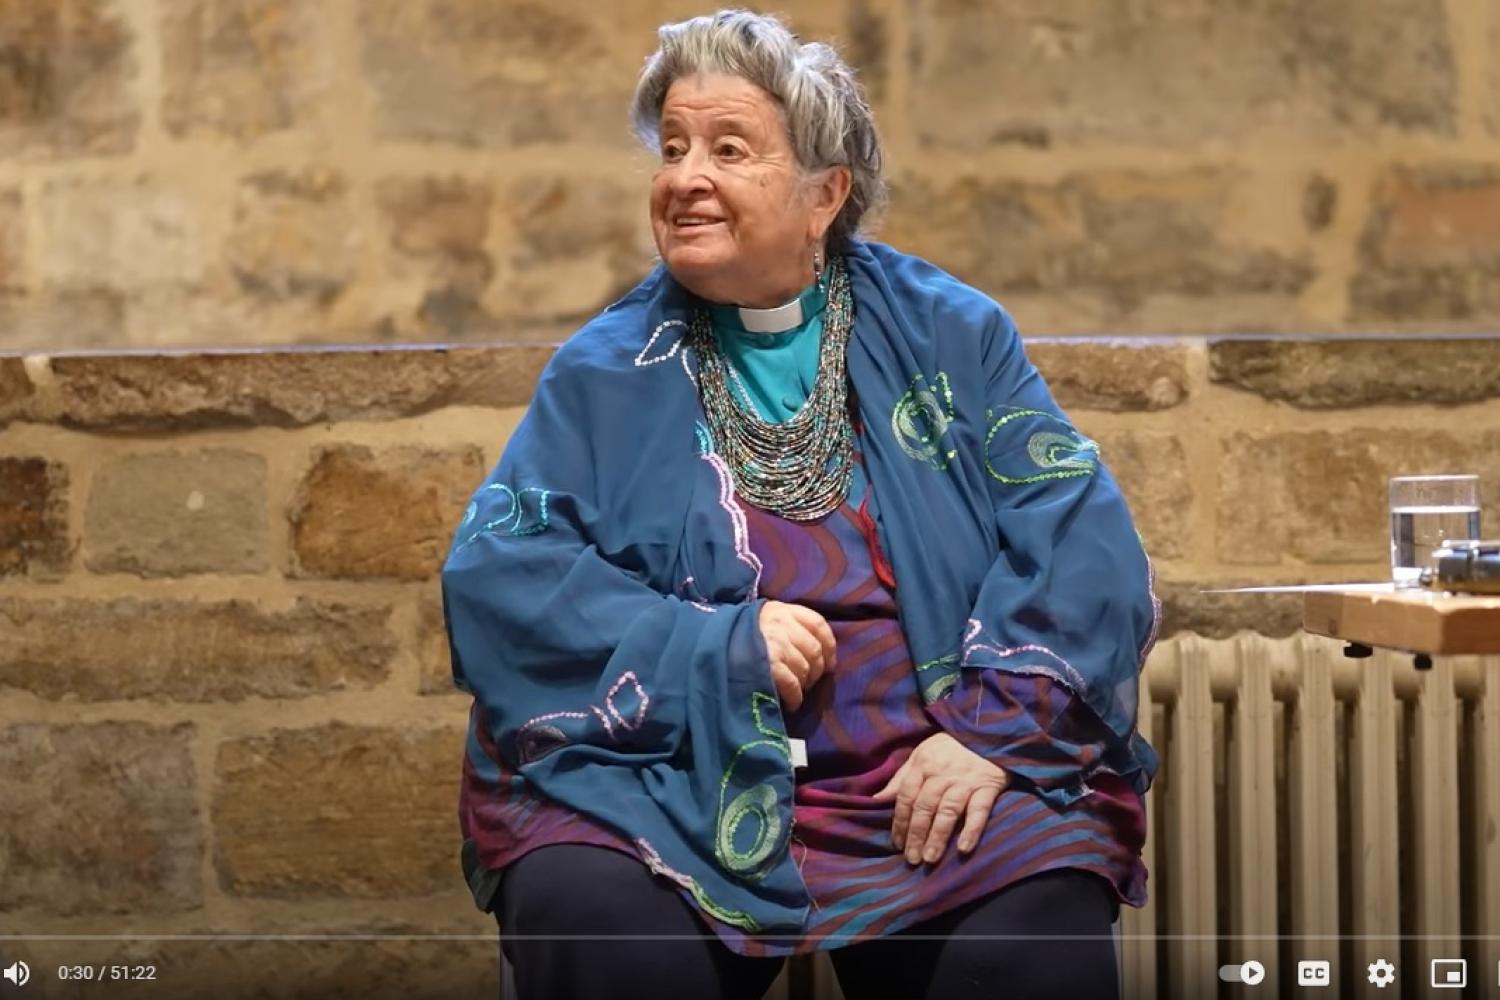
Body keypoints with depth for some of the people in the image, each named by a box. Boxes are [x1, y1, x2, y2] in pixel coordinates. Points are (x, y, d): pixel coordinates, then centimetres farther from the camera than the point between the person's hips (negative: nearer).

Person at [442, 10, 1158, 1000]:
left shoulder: (951, 338, 10)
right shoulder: (607, 373, 10)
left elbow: (1081, 543, 0)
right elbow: (496, 581, -1)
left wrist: (995, 729, -15)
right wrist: (718, 651, -13)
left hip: (924, 773, 0)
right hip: (667, 780, 0)